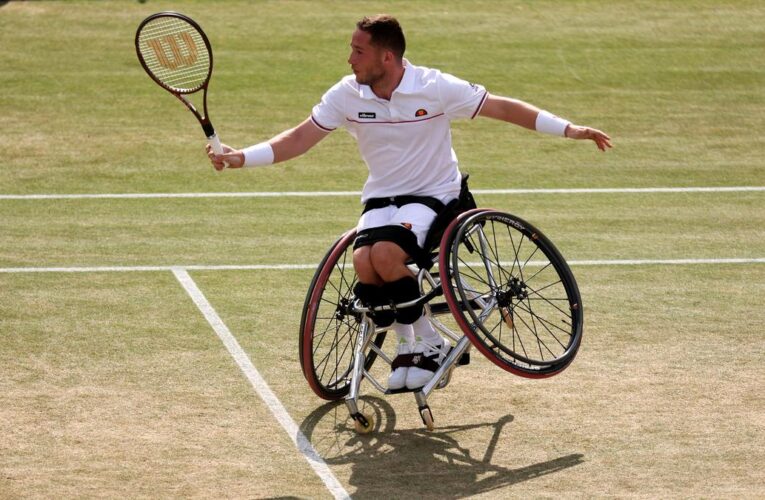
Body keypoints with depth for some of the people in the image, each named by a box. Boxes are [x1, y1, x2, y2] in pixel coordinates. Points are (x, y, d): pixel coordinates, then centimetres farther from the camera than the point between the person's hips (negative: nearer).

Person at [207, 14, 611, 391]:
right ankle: (406, 344, -2)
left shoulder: (435, 88, -14)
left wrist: (570, 129, -12)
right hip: (381, 198, 4)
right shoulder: (346, 95, -4)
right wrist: (240, 157, -12)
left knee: (385, 254, -33)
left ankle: (430, 344, -11)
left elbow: (504, 108, -8)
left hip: (433, 194, -4)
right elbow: (300, 139, 0)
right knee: (363, 262, -28)